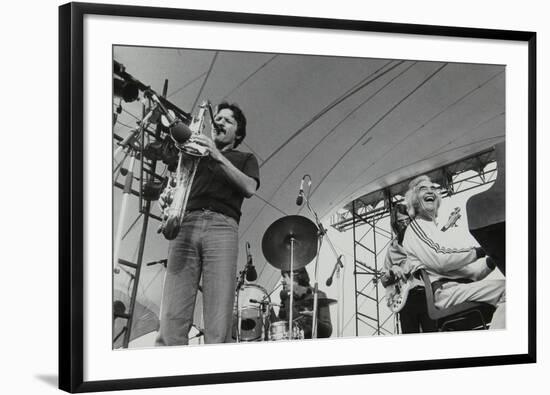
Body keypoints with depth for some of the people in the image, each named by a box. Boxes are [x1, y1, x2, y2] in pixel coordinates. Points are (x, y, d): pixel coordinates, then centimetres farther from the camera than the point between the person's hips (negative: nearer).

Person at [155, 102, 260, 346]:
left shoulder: (245, 159, 25)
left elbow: (249, 188, 4)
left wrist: (218, 157, -4)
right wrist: (167, 197, 0)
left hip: (222, 225, -2)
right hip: (185, 225, 2)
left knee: (219, 322, -17)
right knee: (172, 318, -15)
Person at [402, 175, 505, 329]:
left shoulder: (442, 234, 32)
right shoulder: (415, 228, 11)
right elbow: (438, 260, -8)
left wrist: (491, 261, 3)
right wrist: (479, 251, -4)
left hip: (463, 287, 7)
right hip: (444, 291, -7)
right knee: (504, 288, -28)